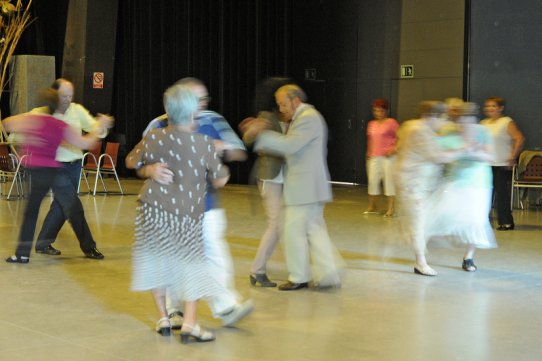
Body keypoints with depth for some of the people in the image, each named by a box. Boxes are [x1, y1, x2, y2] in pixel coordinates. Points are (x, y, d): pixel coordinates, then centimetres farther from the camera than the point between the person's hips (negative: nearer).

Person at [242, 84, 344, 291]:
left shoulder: (308, 118, -14)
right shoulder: (305, 117, 19)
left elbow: (290, 145, -23)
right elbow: (291, 148, 21)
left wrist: (261, 134, -19)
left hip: (304, 187, -10)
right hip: (308, 188, 10)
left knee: (294, 231, -2)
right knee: (314, 229, 10)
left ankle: (299, 277, 7)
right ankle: (328, 274, 9)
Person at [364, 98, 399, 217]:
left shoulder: (391, 122, -3)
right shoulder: (371, 124, 14)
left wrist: (393, 149, -17)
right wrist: (369, 153, 15)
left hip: (388, 157, -6)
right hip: (374, 157, 6)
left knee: (389, 180, -7)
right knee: (373, 180, 5)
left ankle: (391, 208, -4)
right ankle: (372, 207, 17)